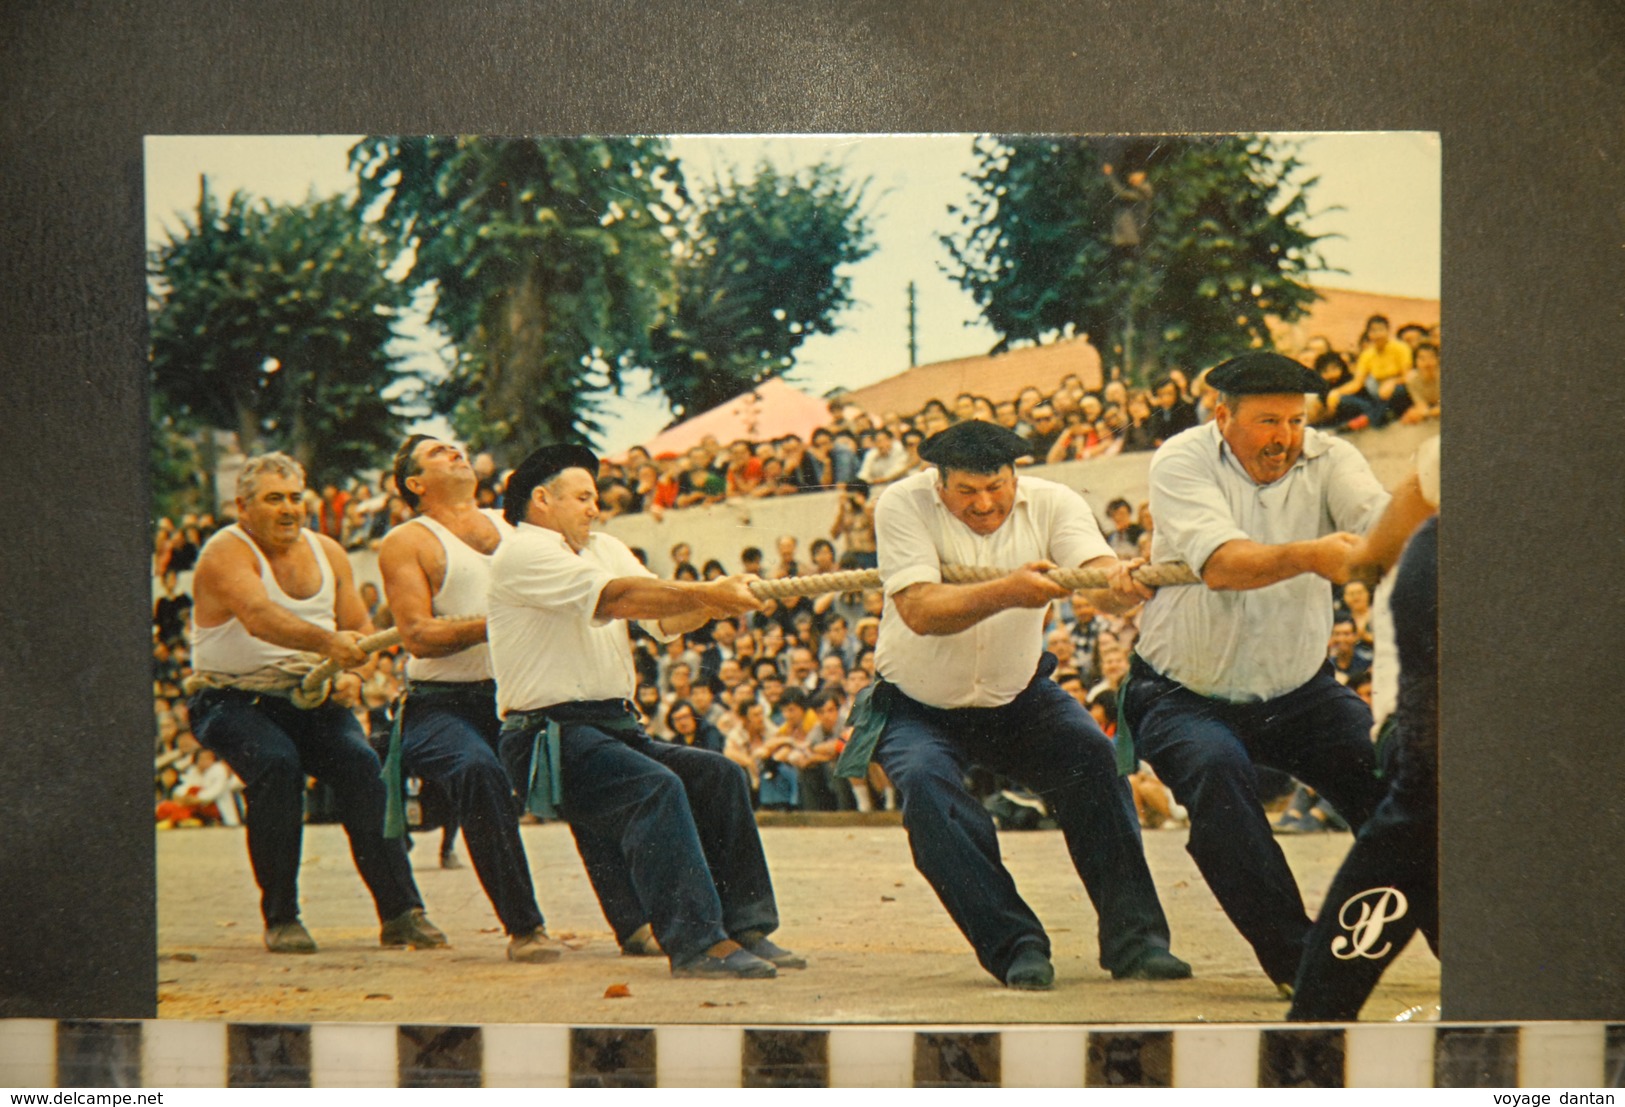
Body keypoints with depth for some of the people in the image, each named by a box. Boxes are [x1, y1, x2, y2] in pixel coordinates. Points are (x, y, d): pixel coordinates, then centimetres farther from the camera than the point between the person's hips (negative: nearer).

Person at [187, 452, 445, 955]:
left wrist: (353, 675, -12)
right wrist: (327, 642, -48)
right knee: (277, 764, -31)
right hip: (236, 700, -4)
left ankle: (400, 911, -21)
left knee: (360, 763, -21)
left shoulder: (327, 553, 8)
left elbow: (359, 627, 11)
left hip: (313, 697, 4)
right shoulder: (226, 554, -13)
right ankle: (280, 918, -19)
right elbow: (259, 616, -32)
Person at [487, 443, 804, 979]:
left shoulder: (604, 548, 21)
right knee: (656, 787, -28)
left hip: (612, 728, 9)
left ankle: (744, 928, -4)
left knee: (718, 774, -2)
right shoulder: (522, 553, -7)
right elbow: (613, 597, -21)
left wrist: (716, 601, -14)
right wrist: (705, 593, -22)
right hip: (549, 735, -9)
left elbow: (665, 617, 7)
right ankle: (697, 943, -33)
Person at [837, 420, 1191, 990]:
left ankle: (1133, 938, -19)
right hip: (919, 705, -2)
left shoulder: (1051, 504, -12)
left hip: (1017, 698, 2)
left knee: (1090, 754, -23)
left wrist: (1122, 582, -55)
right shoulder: (904, 506, -19)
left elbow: (1097, 573, -30)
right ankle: (1014, 947, -25)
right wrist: (1005, 593, -48)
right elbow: (921, 611, -32)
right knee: (925, 782, -30)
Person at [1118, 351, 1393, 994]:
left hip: (1300, 691, 3)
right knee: (1216, 770, -31)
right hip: (1186, 693, -3)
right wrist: (1308, 556, -52)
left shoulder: (1327, 460, -7)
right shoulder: (1182, 462, -16)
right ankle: (1296, 958, -23)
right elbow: (1221, 563, -34)